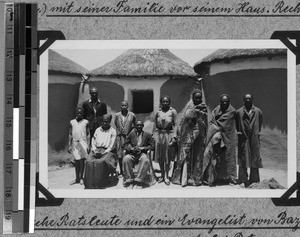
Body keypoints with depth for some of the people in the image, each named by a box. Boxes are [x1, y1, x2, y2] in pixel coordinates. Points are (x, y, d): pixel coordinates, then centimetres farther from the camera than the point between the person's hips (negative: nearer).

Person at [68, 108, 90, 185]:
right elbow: (70, 135, 8)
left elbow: (88, 135, 3)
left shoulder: (85, 122, 4)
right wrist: (69, 146, 3)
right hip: (75, 143, 2)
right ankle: (77, 179, 11)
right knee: (76, 161, 5)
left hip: (83, 142, -2)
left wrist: (88, 145, -4)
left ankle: (81, 177, 7)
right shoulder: (72, 122, 8)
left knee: (82, 161, -2)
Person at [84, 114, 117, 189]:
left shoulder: (112, 131, 7)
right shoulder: (97, 130, 20)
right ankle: (90, 184, -27)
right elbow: (93, 141, 15)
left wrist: (103, 152, -15)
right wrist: (94, 150, -5)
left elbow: (112, 145, -2)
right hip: (97, 150, 4)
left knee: (101, 162, -34)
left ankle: (99, 184, -29)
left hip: (107, 151, -4)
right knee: (89, 162, -26)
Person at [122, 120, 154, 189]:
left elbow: (151, 146, 7)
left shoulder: (147, 135, 13)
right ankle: (129, 180, -27)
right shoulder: (131, 134, 16)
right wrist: (131, 149, -9)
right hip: (132, 154, 1)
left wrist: (141, 148, -8)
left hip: (142, 153, -1)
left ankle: (139, 180, -34)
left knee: (145, 160, -37)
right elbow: (125, 145, 12)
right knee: (126, 159, -33)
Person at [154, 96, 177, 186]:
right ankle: (162, 175, 17)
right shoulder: (158, 112, 7)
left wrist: (174, 136, -11)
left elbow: (175, 124, -3)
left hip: (169, 134, -3)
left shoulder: (173, 111, 0)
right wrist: (154, 135, 4)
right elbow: (155, 125, 12)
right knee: (160, 156, 6)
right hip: (159, 134, 3)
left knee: (167, 156, 2)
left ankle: (166, 176, 9)